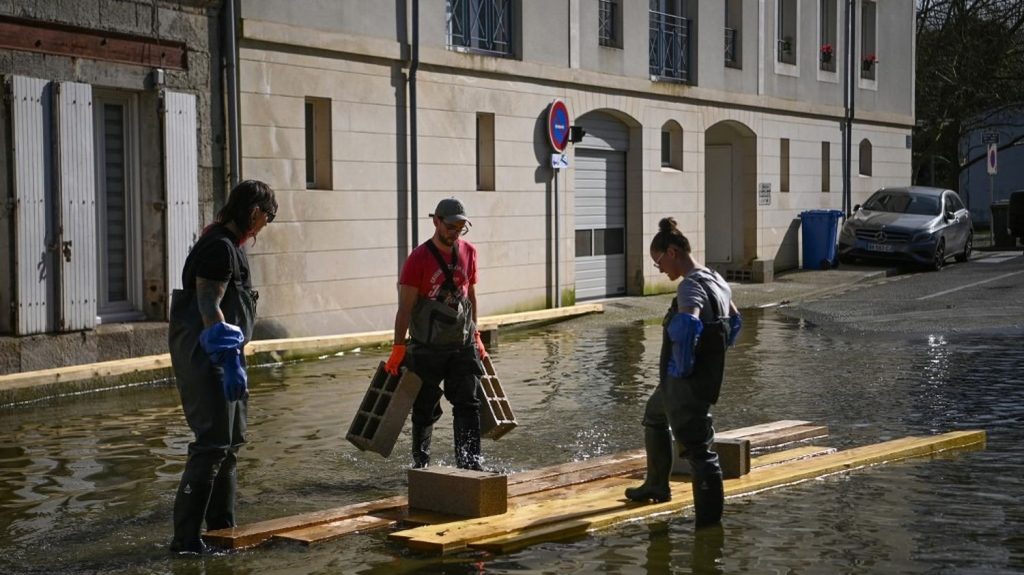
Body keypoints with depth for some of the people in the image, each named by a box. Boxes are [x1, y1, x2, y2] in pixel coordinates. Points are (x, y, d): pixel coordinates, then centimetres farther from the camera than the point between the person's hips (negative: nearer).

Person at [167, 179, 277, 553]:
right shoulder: (220, 247, -16)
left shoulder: (228, 244, 16)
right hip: (204, 355, -11)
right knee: (213, 442, -12)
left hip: (219, 356, 11)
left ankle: (221, 525, 26)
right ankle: (185, 536, -10)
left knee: (231, 439, 16)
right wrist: (231, 361, -27)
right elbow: (209, 307, -23)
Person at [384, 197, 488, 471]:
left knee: (467, 405, -5)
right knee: (425, 410, 6)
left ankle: (470, 464, -5)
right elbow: (405, 306, -11)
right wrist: (398, 349, -14)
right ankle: (420, 464, 23)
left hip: (463, 345, 4)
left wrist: (475, 337, 18)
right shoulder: (419, 259, -10)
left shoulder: (468, 252, 6)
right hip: (427, 348, -3)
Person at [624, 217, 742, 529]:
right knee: (654, 418, 33)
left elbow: (688, 324, -42)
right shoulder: (716, 280, 8)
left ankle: (710, 524, -6)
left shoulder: (691, 286, -22)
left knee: (699, 451, -8)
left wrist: (682, 366, -29)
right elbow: (735, 319, 25)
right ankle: (656, 486, 49)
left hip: (686, 385, -11)